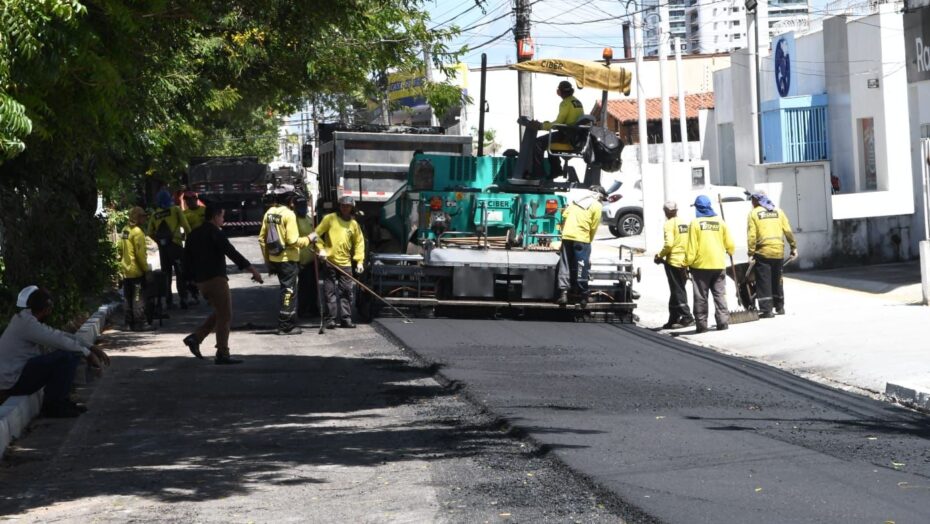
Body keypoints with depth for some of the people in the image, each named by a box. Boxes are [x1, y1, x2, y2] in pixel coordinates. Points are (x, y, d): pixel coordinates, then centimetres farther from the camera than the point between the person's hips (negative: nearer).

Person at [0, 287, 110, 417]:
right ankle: (52, 405, -10)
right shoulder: (26, 323, -19)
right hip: (14, 381, -11)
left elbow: (60, 335, 14)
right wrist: (88, 354, -6)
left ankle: (60, 401, 14)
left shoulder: (25, 319, 12)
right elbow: (60, 341, -19)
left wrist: (91, 347, 9)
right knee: (68, 356, -20)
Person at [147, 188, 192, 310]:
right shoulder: (175, 210, -3)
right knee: (181, 273, 0)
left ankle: (169, 301, 11)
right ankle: (183, 299, -7)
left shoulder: (155, 215, 8)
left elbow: (150, 233, 7)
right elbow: (185, 225, -7)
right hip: (175, 245, -4)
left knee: (166, 274, 11)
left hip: (162, 247, 4)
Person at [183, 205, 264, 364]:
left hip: (201, 281, 8)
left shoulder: (194, 234, 15)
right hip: (216, 279, -8)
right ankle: (222, 354, -3)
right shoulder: (215, 233, -10)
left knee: (219, 314, 19)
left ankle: (195, 338, 6)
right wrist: (251, 269, -18)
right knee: (225, 316, -2)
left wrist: (193, 278, 21)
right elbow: (231, 252, -17)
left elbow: (187, 259, 16)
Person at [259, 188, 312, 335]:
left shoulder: (269, 213, 8)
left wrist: (267, 259, 18)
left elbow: (262, 238, 11)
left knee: (287, 290, 17)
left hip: (274, 259, 7)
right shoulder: (289, 214, -15)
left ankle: (290, 323, 23)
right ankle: (285, 326, 1)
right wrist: (308, 239, -5)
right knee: (288, 291, -1)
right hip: (288, 259, -7)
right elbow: (293, 241, -21)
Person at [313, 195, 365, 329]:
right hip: (329, 262, -3)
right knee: (330, 291, 0)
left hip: (345, 263, 3)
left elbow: (359, 243, 13)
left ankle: (346, 318, 8)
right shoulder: (330, 218, 1)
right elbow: (317, 234, 2)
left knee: (347, 292, 2)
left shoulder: (354, 224, 10)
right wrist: (320, 249, -11)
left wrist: (359, 261, 4)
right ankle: (331, 319, 3)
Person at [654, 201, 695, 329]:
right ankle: (674, 319, 18)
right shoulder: (683, 223, 11)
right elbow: (689, 243, 10)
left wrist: (660, 256, -6)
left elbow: (669, 243, -20)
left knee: (677, 291, -3)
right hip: (684, 261, 8)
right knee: (678, 291, 14)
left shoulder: (669, 224, -11)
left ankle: (687, 317, -9)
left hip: (674, 261, -8)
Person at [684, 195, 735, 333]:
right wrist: (730, 252, 28)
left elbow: (692, 247, -10)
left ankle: (701, 324, 2)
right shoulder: (720, 222, 2)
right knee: (720, 295, 9)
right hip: (718, 265, 3)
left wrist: (688, 262, -3)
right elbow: (729, 244, 7)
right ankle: (723, 322, 3)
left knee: (700, 297, 3)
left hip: (700, 265, -3)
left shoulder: (695, 223, -7)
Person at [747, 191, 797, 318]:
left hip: (763, 252, -4)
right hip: (779, 251, 4)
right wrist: (793, 247, 12)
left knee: (764, 282, 0)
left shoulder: (754, 213, 0)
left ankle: (766, 310, -5)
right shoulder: (778, 211, 10)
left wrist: (751, 253, -9)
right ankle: (779, 308, 24)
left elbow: (751, 235, -8)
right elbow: (788, 231, 6)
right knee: (777, 280, 17)